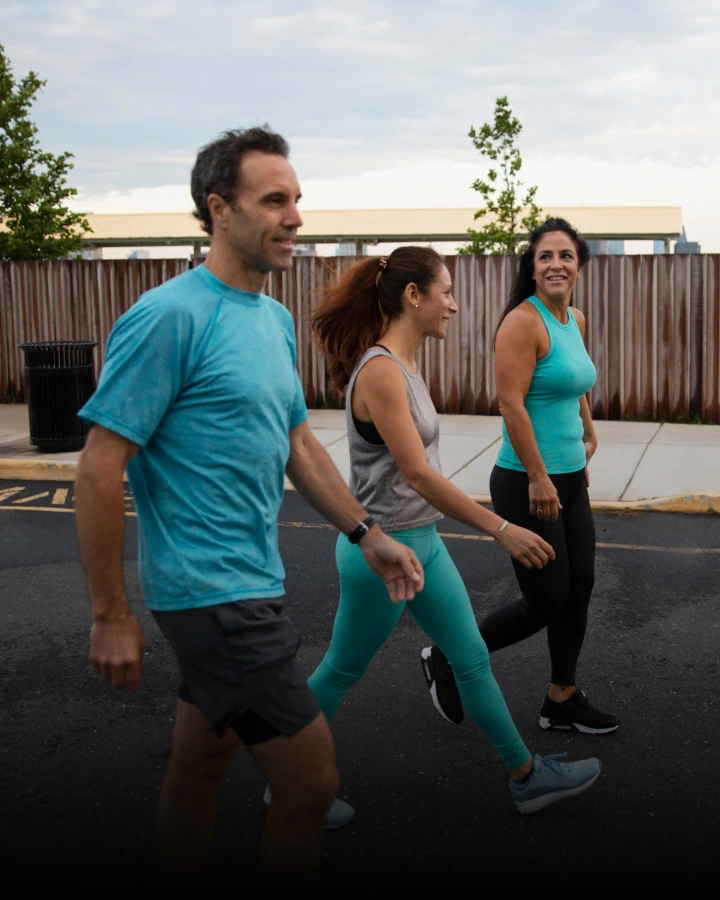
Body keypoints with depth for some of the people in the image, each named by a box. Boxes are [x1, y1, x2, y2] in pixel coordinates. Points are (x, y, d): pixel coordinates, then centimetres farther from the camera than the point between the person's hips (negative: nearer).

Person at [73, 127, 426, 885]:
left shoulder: (277, 319, 10)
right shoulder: (169, 317, -17)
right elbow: (99, 470, -17)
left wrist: (366, 534, 12)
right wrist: (111, 617, -15)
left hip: (250, 580, 8)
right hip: (212, 590, -8)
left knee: (202, 760, 21)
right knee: (311, 781, -2)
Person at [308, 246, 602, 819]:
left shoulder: (404, 365, 7)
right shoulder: (379, 372, -23)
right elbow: (417, 474, -27)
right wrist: (501, 530, -25)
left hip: (422, 542, 9)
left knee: (473, 659, 15)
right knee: (343, 671, 9)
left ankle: (527, 776, 29)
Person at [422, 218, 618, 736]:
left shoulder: (576, 321, 11)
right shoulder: (523, 321, -16)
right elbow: (511, 403, -22)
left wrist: (588, 433, 29)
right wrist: (538, 478, -22)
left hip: (571, 480, 9)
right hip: (527, 484, -9)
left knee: (579, 591, 13)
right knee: (546, 602, -2)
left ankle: (563, 702, 30)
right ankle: (448, 660, 18)